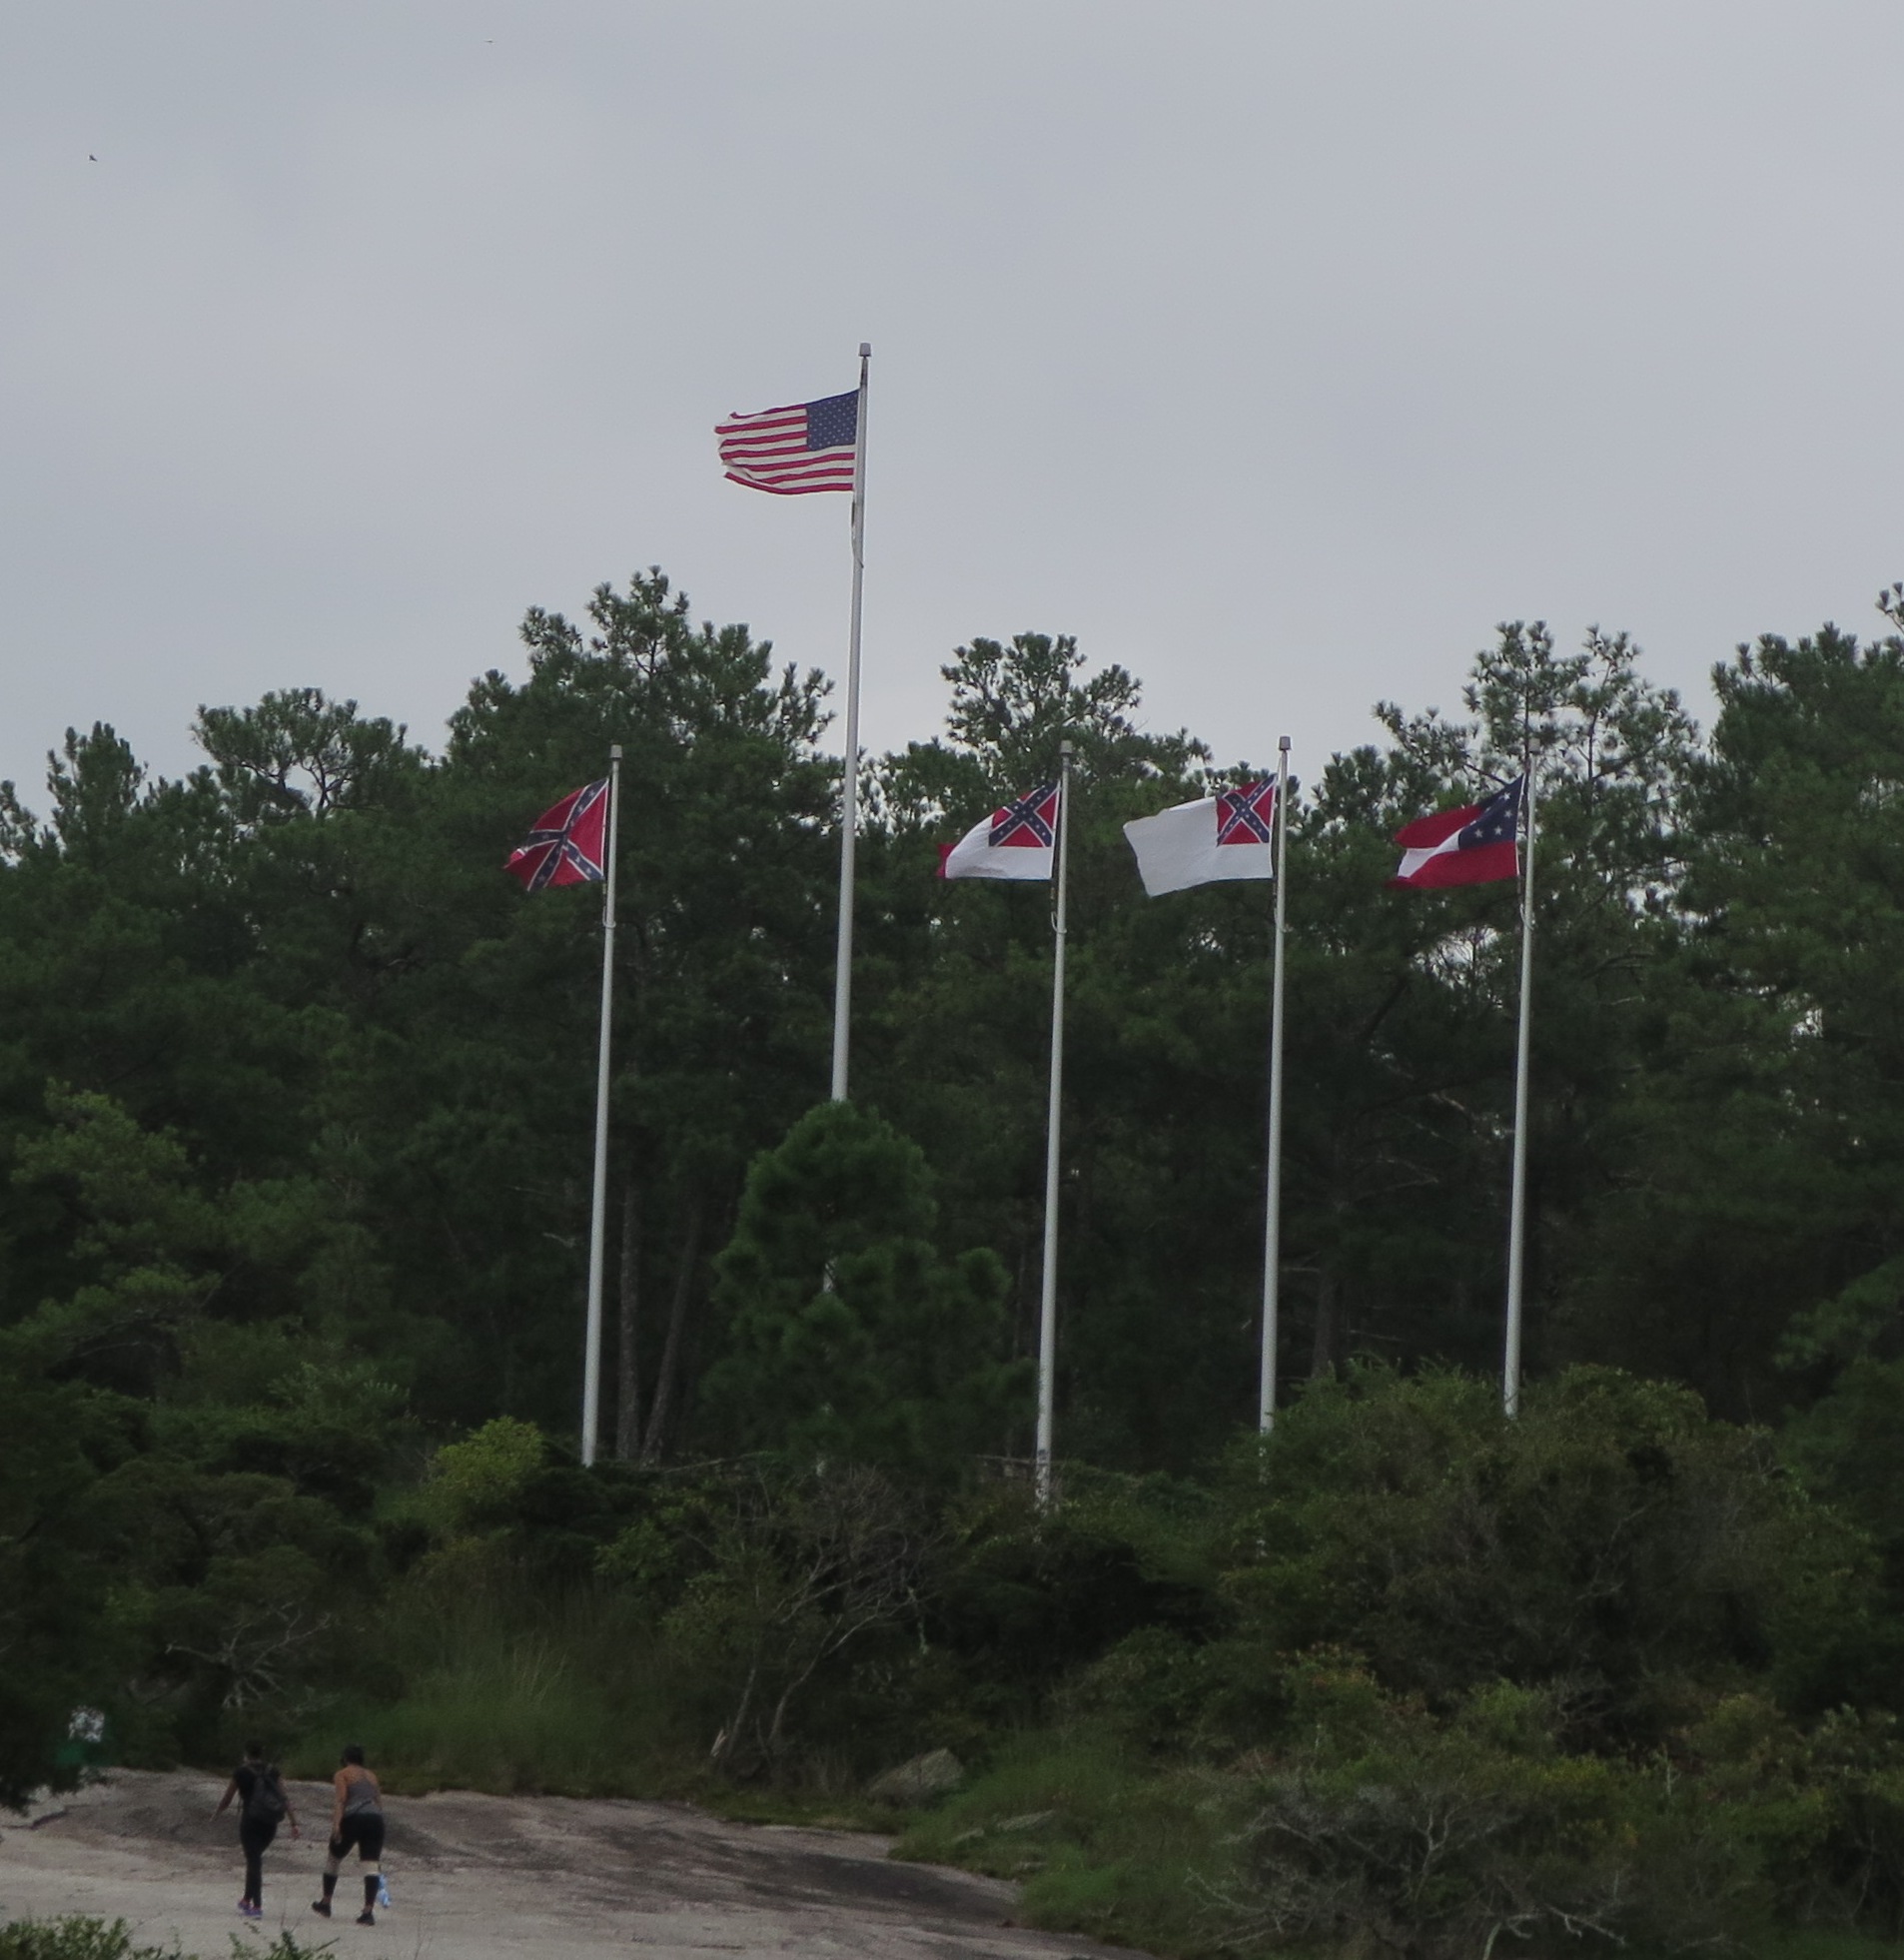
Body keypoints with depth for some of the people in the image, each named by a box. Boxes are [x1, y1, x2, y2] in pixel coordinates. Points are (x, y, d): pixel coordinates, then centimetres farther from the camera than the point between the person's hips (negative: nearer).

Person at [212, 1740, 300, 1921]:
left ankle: (257, 1906, -9)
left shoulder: (241, 1772, -2)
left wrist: (218, 1812, 26)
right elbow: (285, 1798, 0)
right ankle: (247, 1900, 29)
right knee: (255, 1859, 22)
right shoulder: (272, 1772, 6)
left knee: (253, 1861, -2)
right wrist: (294, 1824, 0)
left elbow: (226, 1799, 5)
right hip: (270, 1824, 4)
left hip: (250, 1821, -4)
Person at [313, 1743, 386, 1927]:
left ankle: (325, 1903, 30)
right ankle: (368, 1911, -18)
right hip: (375, 1820, 4)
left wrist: (336, 1823, -18)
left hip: (353, 1818, -3)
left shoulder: (342, 1775, 8)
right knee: (371, 1865, -4)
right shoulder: (371, 1777, 23)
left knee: (333, 1859, 18)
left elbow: (340, 1799, -8)